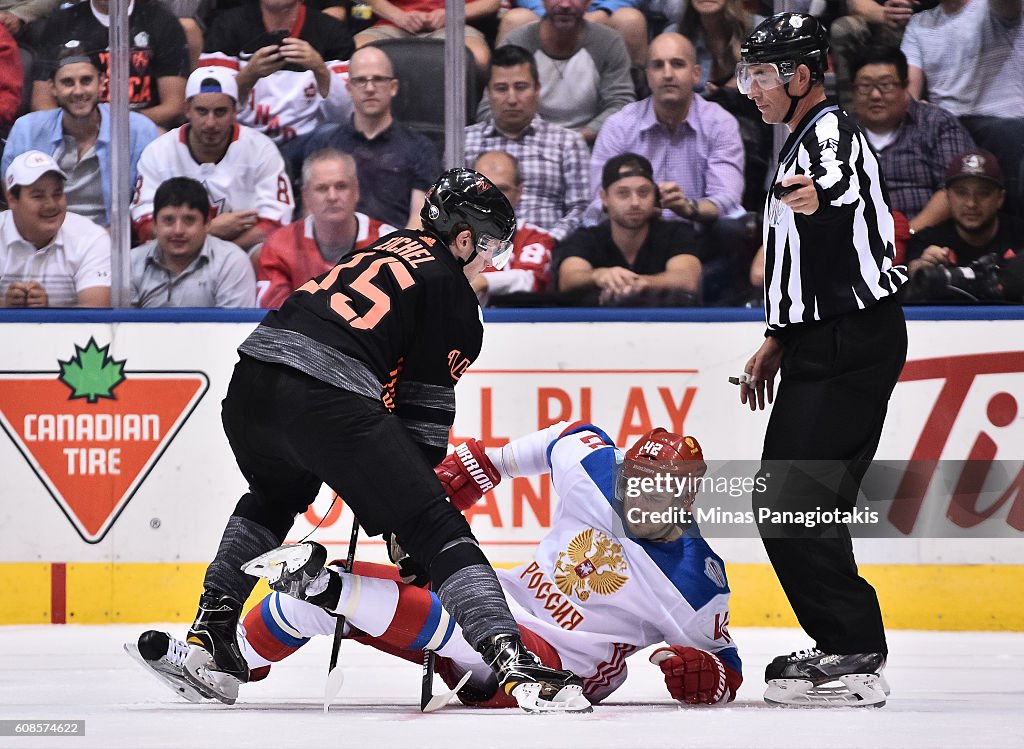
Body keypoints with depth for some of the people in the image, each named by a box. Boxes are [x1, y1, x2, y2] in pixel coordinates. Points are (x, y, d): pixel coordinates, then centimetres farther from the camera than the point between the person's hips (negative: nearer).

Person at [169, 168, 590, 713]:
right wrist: (407, 510, 16)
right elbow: (424, 408, 9)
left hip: (251, 381, 7)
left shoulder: (392, 246, 30)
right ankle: (512, 663, -17)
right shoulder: (453, 295, 10)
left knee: (273, 499, 38)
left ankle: (210, 628, 30)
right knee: (437, 529, -4)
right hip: (327, 397, -7)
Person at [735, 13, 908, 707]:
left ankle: (856, 657, -15)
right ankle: (844, 646, 17)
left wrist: (822, 199, -60)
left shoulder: (831, 133, -12)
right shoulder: (805, 143, 20)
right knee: (781, 502, 11)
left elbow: (844, 189, -38)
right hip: (827, 342, 11)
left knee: (794, 500, -16)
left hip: (852, 347, -11)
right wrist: (778, 343, 30)